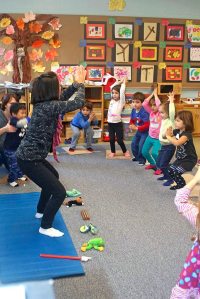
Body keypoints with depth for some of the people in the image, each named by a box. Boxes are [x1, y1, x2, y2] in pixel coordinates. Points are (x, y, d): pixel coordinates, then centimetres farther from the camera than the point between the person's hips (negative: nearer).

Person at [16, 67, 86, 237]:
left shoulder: (42, 103, 4)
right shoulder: (50, 107, -23)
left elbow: (62, 98, 22)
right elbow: (79, 103, -17)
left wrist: (76, 83, 15)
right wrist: (81, 83, -1)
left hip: (31, 156, 10)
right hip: (29, 160, -10)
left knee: (53, 176, 33)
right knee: (59, 192, -6)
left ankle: (41, 211, 47)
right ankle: (45, 227, 12)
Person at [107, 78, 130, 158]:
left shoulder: (121, 101, -6)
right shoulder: (112, 100, 7)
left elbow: (122, 91, -16)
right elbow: (112, 87, 10)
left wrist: (124, 82, -6)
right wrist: (119, 82, 11)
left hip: (118, 123, -4)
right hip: (110, 123, 5)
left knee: (119, 139, 1)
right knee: (111, 139, 10)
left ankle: (125, 151, 21)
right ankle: (112, 152, 25)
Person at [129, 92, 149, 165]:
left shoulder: (144, 112, -30)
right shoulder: (133, 110, -6)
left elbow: (147, 125, -31)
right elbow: (132, 120, 9)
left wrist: (137, 128, -26)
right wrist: (132, 125, -13)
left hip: (145, 131, -8)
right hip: (138, 131, 8)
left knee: (141, 145, -11)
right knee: (133, 143, 12)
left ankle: (142, 159, 9)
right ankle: (137, 156, 34)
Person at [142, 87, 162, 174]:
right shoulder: (151, 112, 2)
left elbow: (159, 105, -32)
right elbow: (144, 104, -9)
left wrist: (155, 94, -18)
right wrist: (152, 94, -8)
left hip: (158, 139, -7)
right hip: (150, 137, 7)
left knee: (154, 153, -23)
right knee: (144, 152, 13)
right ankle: (153, 164, 36)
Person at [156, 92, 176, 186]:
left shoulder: (171, 120, -15)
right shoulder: (163, 120, 7)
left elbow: (172, 112, -34)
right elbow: (163, 106, 18)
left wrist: (171, 101, -27)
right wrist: (168, 101, 9)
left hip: (169, 146, -8)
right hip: (163, 145, 9)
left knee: (163, 164, -6)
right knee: (158, 163, 15)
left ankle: (171, 178, 11)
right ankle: (166, 175, 35)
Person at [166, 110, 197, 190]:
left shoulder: (187, 134, -26)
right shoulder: (177, 131, -2)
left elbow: (177, 143, -43)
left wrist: (168, 136, -29)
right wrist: (168, 132, -17)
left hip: (190, 160, -8)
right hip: (180, 158, 8)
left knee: (174, 171, -19)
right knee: (169, 170, 6)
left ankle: (183, 186, 5)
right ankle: (180, 184, 26)